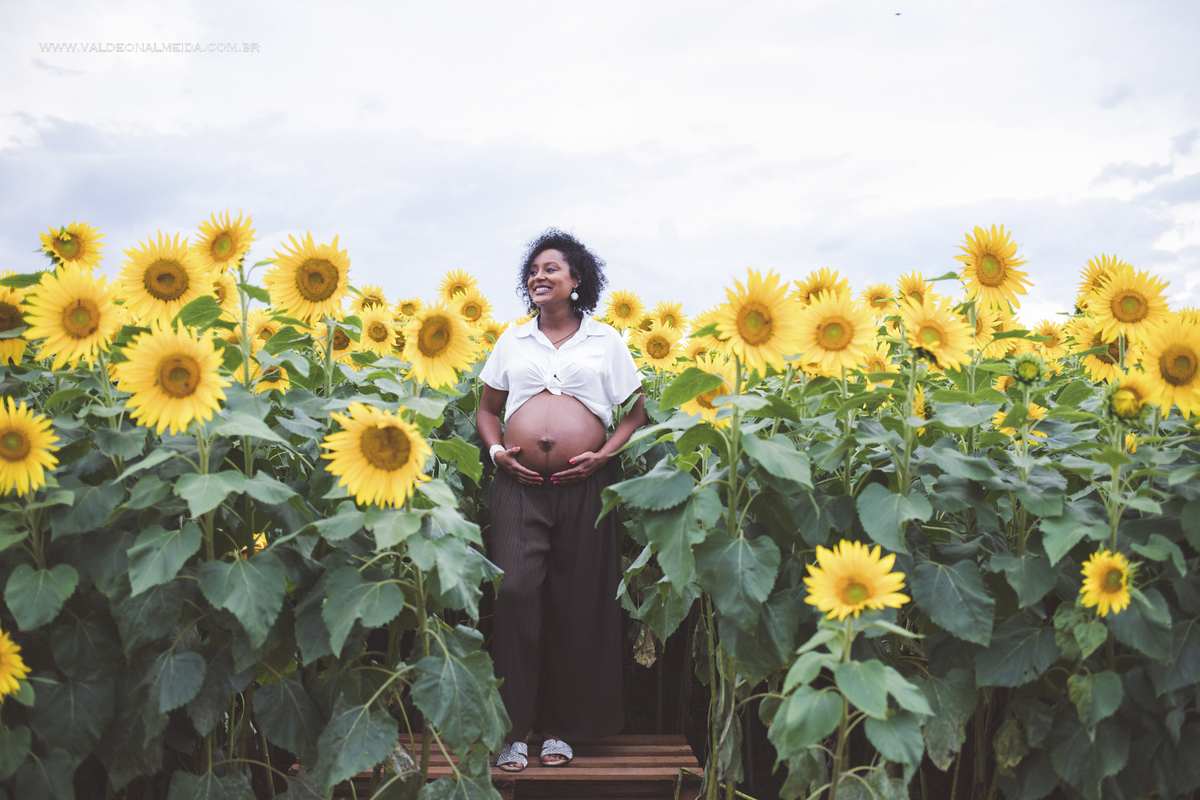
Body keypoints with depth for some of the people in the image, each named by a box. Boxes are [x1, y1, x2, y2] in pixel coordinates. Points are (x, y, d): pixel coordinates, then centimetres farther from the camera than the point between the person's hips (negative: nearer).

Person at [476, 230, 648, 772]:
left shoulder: (605, 340, 10)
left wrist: (606, 453, -5)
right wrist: (496, 449, 0)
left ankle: (561, 727, 14)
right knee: (515, 591, -12)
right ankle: (514, 729, -4)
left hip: (584, 485, 0)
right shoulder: (512, 341, 15)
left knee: (576, 605, 2)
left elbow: (636, 410, 11)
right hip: (519, 484, 1)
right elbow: (487, 407, 20)